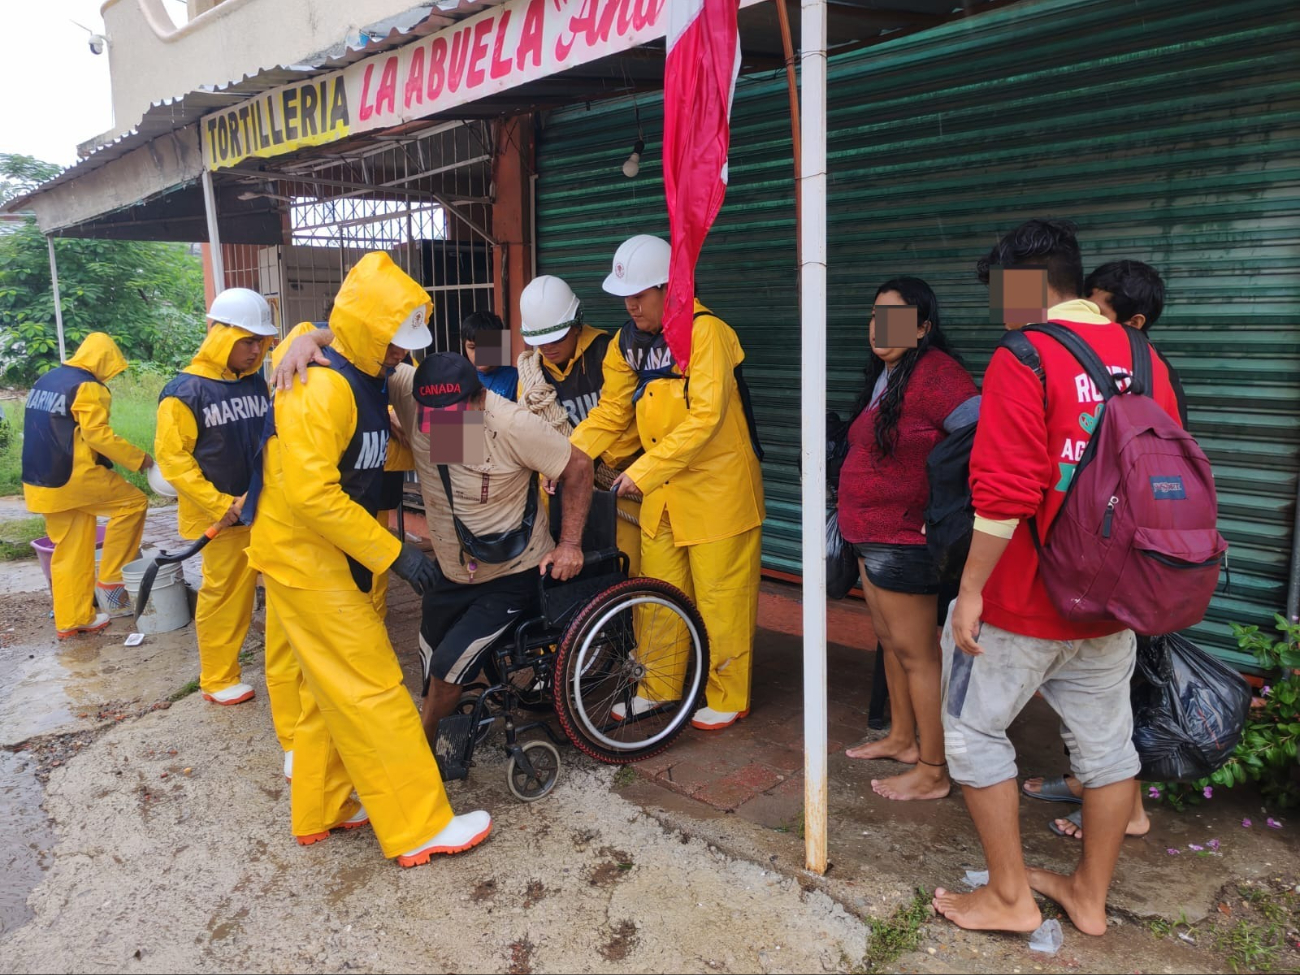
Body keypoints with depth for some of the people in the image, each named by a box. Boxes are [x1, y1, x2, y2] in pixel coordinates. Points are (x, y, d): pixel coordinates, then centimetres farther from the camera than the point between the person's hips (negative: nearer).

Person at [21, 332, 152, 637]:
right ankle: (110, 579, 4)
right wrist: (139, 458, -10)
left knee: (68, 552, 13)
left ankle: (69, 619, 18)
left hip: (41, 483, 9)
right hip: (73, 478, -9)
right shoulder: (87, 387, -11)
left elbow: (45, 434, 18)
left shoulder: (45, 381, 17)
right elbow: (98, 436, -18)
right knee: (133, 502, 4)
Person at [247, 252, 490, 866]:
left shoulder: (366, 380, 7)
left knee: (333, 689, 17)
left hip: (333, 554, 10)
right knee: (372, 689, -6)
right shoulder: (322, 386, -23)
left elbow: (374, 456, 17)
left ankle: (321, 810, 32)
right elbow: (310, 494, -29)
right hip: (304, 554, -10)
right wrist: (392, 554, -27)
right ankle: (419, 828, 2)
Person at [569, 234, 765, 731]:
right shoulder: (628, 342, 4)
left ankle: (729, 698, 22)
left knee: (719, 597, 4)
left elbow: (705, 417, -26)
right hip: (662, 490, 7)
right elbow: (609, 414, 4)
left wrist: (643, 471, -28)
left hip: (717, 487, -6)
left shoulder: (705, 332, -18)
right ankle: (659, 686, 33)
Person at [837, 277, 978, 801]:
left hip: (903, 539, -10)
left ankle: (933, 772, 12)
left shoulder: (933, 372, -18)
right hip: (872, 536, 10)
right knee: (890, 640, 20)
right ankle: (901, 737, 37)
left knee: (915, 652, -1)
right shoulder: (885, 374, 13)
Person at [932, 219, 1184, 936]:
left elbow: (1004, 492, -24)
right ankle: (1090, 895, 33)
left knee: (974, 731, 10)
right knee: (1104, 740, 16)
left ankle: (1010, 896, 20)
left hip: (1022, 599, -7)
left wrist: (972, 587, -17)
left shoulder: (1023, 359, -16)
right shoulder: (1142, 357, 6)